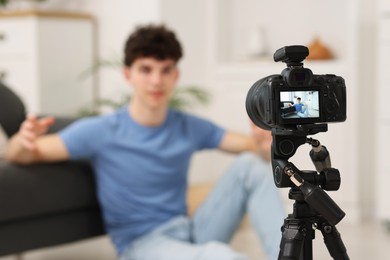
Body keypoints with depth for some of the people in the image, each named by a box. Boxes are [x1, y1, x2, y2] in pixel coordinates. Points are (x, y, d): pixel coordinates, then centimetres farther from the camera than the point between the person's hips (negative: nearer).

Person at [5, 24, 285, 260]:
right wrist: (24, 141, -35)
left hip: (191, 231, 6)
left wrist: (264, 144, -21)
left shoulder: (191, 128, 4)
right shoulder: (101, 132, -9)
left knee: (249, 166, -15)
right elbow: (16, 156, -10)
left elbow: (254, 146, 5)